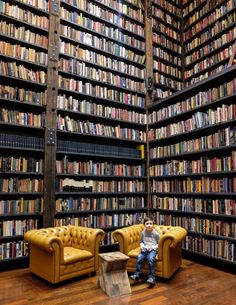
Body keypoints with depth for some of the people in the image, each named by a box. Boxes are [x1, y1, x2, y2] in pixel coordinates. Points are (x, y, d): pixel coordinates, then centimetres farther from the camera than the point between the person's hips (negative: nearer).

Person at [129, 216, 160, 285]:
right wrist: (142, 246, -4)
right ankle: (136, 274, -14)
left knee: (150, 259, -31)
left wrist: (153, 247, -13)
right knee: (139, 258, -24)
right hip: (144, 249, 3)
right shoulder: (143, 233, 3)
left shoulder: (156, 233, -6)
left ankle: (151, 277, -23)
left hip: (153, 249, -3)